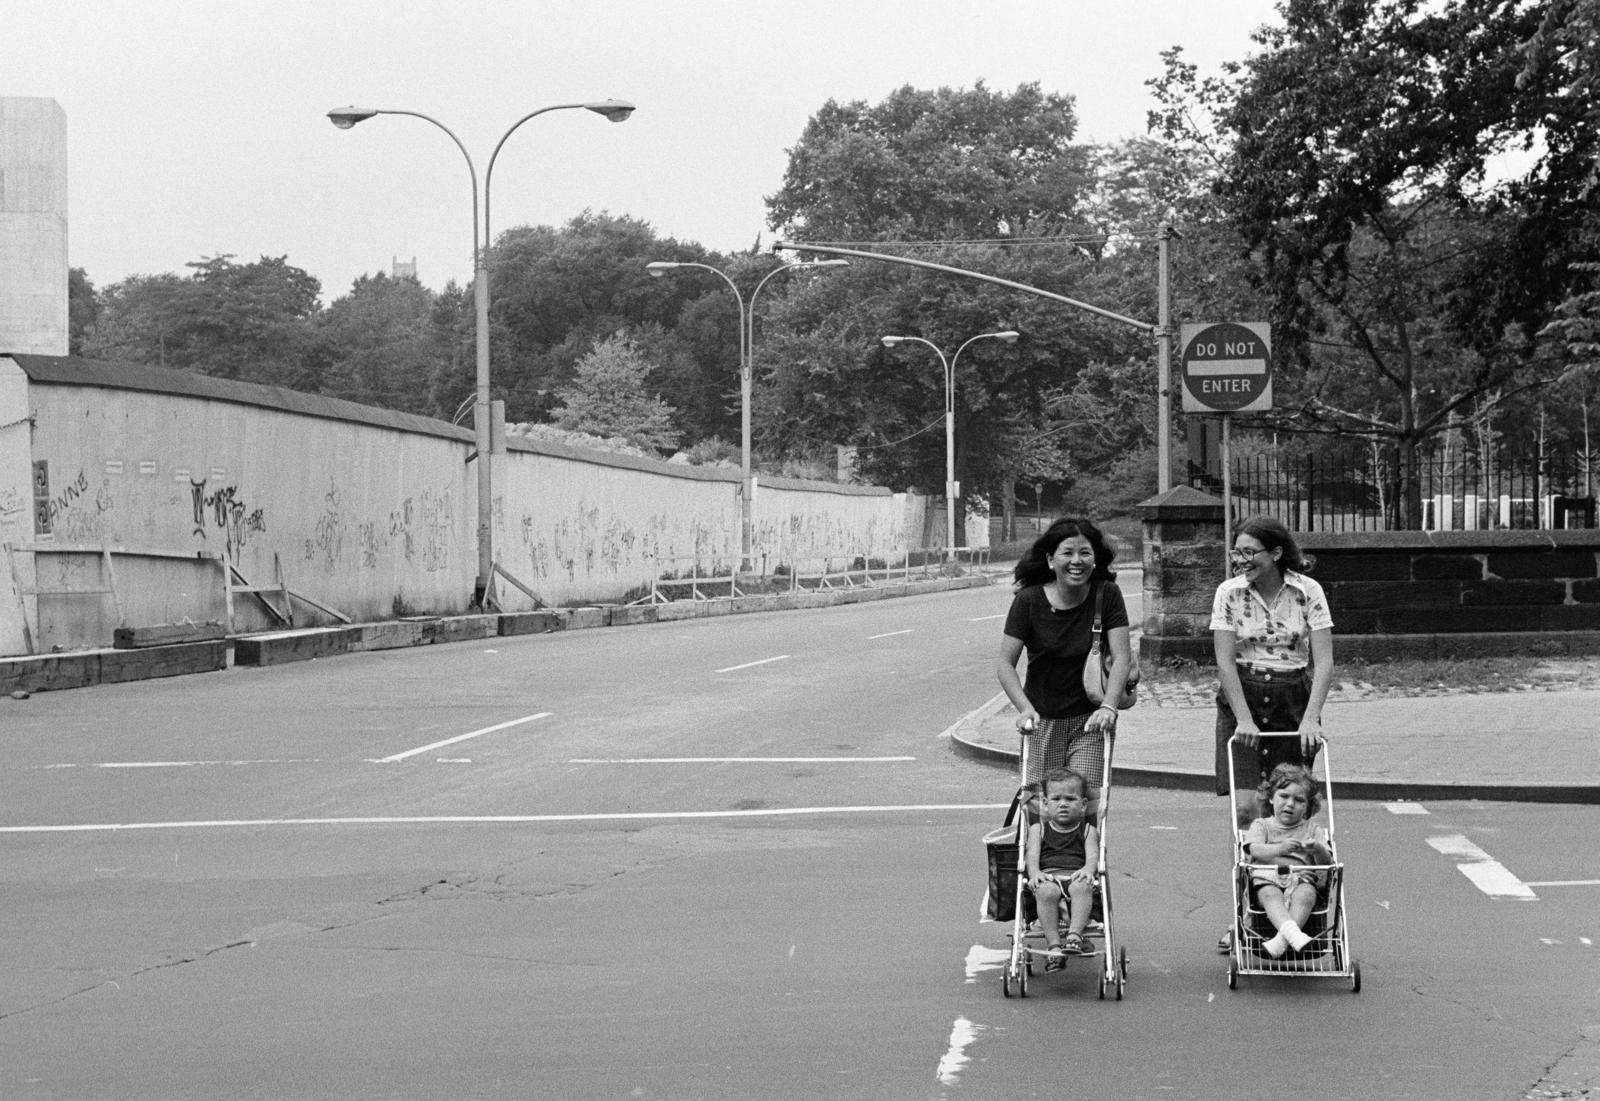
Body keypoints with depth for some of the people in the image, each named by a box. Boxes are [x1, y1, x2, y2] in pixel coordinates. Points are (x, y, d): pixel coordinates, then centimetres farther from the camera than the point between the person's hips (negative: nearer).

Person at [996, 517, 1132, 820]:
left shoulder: (1106, 595, -7)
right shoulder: (1029, 600, -8)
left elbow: (1122, 657, -9)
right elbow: (1005, 663, -8)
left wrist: (1108, 706, -23)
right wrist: (1025, 709, -22)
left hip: (1089, 719, 0)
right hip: (1043, 720, 0)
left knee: (1088, 799, -13)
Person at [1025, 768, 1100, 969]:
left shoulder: (1087, 831, 21)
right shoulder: (1038, 829, 22)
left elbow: (1092, 854, 3)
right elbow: (1032, 854, 6)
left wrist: (1088, 869, -22)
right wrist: (1034, 872, -18)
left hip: (1076, 876, 0)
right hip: (1048, 877, 0)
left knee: (1081, 887, -37)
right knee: (1046, 891, -37)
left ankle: (1075, 935, -46)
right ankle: (1053, 945, -40)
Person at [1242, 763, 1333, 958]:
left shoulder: (1313, 830, 22)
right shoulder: (1261, 825, 19)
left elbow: (1327, 862, 9)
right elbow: (1255, 849, -3)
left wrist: (1319, 850, -16)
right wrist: (1280, 848, -24)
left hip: (1301, 878, 1)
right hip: (1266, 878, -1)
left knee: (1306, 895, -35)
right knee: (1270, 895, -36)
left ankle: (1282, 940, -50)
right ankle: (1292, 933, -61)